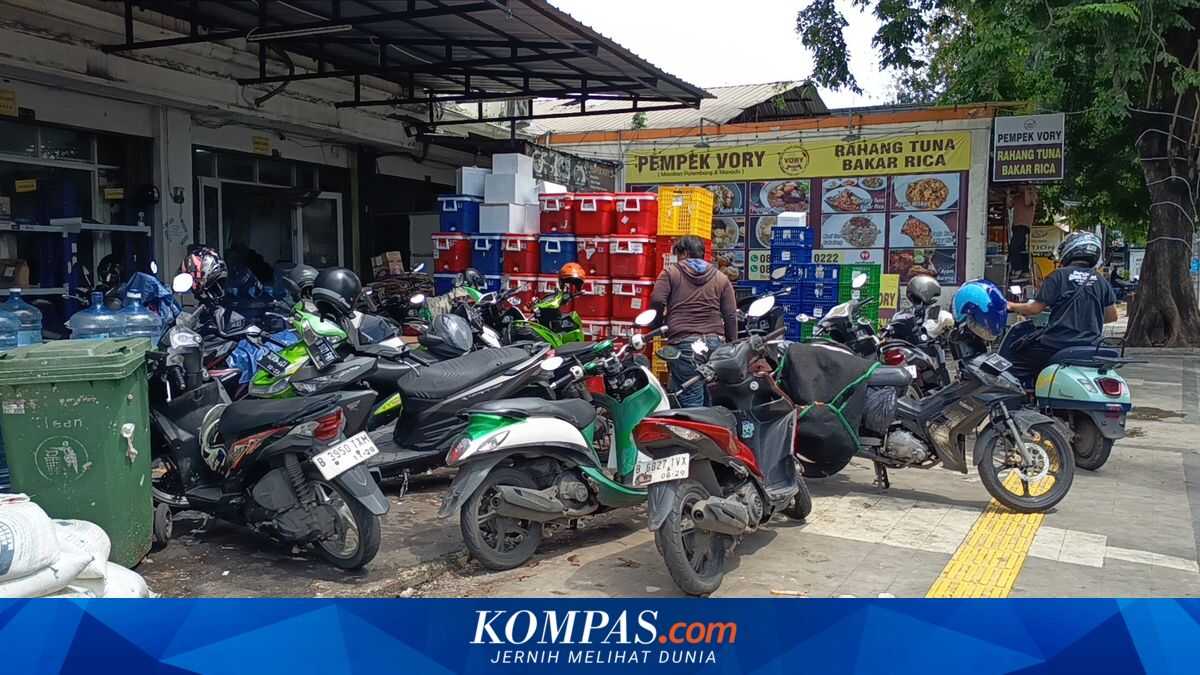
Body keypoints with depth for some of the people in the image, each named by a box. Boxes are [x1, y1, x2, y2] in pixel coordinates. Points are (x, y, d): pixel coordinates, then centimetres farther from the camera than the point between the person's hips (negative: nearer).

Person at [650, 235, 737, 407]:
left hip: (683, 342, -4)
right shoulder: (721, 278, 15)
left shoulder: (670, 273, 6)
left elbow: (657, 300, -7)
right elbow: (730, 315, 9)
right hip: (715, 341, 4)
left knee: (691, 400, -5)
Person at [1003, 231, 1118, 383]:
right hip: (1089, 347, 6)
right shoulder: (1101, 281, 9)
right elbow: (1112, 316, 15)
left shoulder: (1059, 276, -5)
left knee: (1013, 355, 8)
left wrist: (1012, 306, 11)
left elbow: (1035, 309, -6)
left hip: (1057, 344, -5)